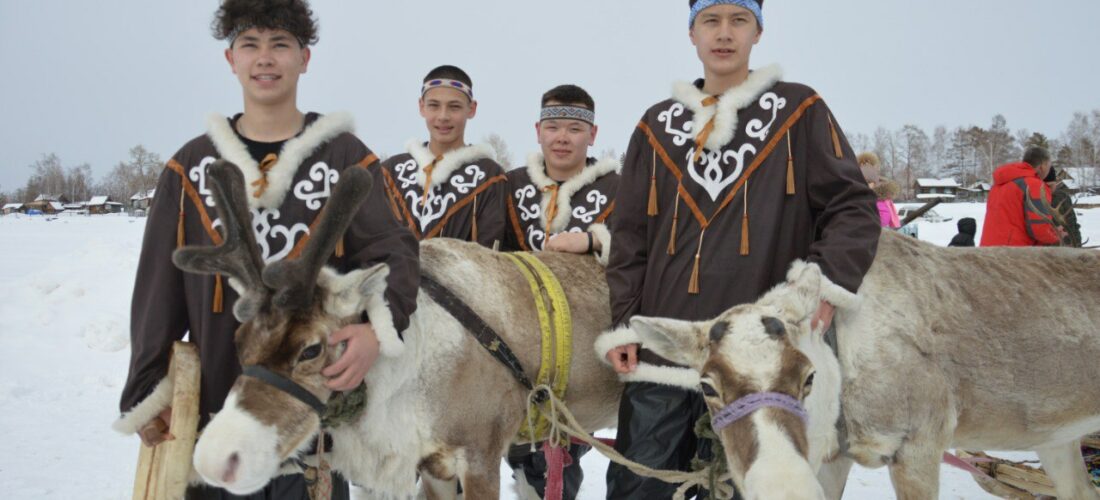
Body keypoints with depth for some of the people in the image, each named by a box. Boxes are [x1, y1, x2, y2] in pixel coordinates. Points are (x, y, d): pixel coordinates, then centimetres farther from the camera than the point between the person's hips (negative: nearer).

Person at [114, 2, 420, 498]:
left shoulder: (345, 156, 2)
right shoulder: (191, 164, 8)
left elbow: (392, 249, -6)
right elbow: (158, 285, 8)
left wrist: (379, 328, -26)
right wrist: (148, 392, 4)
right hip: (212, 404, 2)